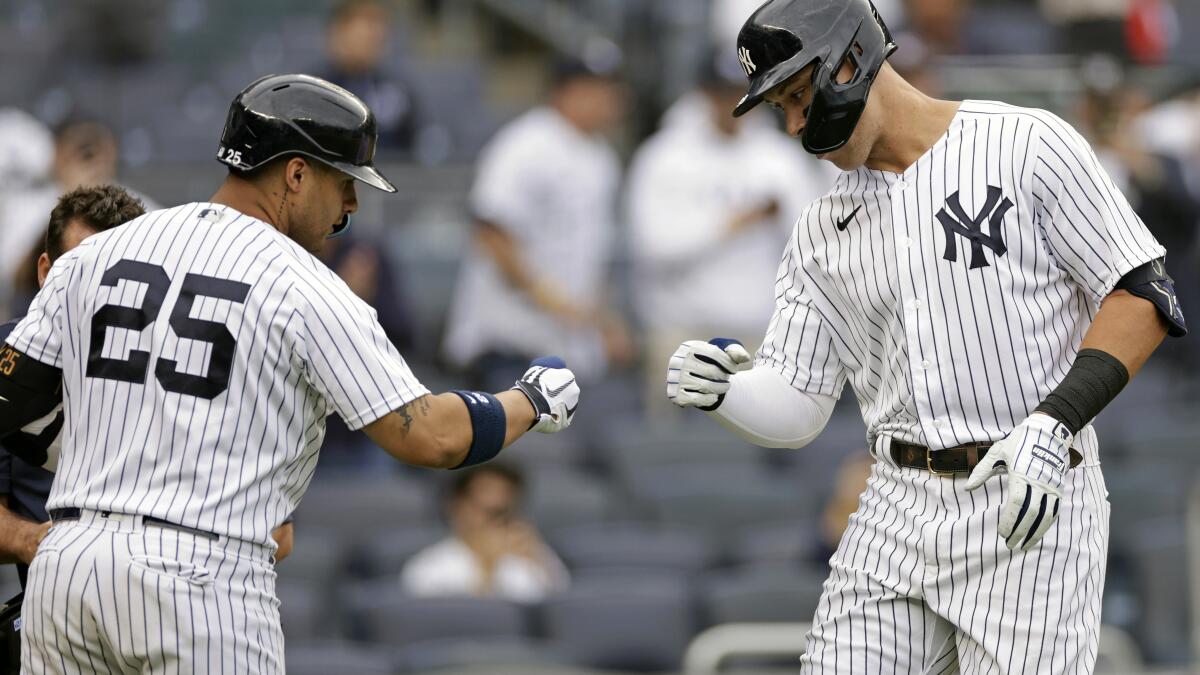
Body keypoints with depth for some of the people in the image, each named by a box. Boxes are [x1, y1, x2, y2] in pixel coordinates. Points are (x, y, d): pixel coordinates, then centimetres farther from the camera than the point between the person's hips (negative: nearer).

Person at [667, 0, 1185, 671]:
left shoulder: (1026, 145, -4)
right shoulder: (823, 232, 13)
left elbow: (1145, 296, -7)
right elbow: (794, 410, 13)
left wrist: (1053, 423, -18)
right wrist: (720, 392, -9)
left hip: (1029, 514, -5)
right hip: (900, 510, 5)